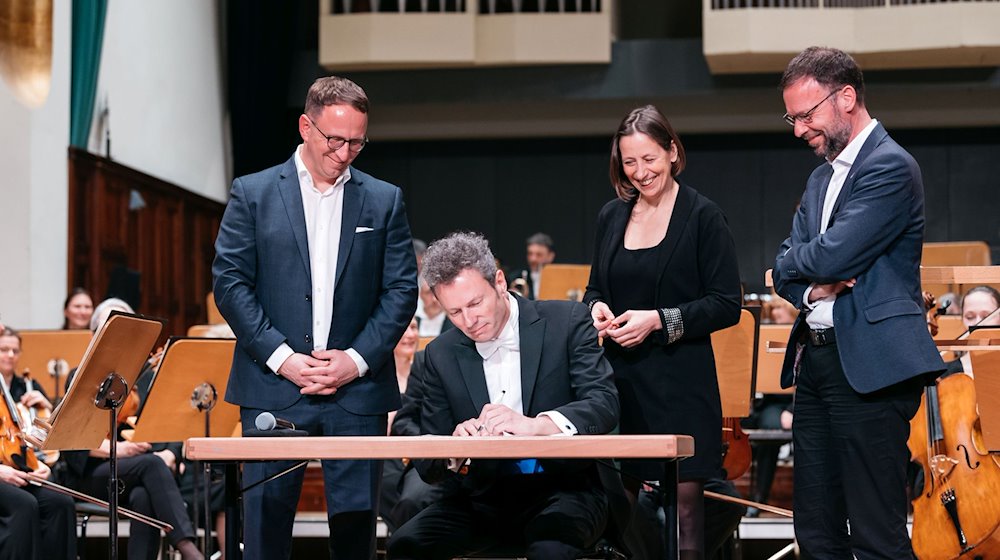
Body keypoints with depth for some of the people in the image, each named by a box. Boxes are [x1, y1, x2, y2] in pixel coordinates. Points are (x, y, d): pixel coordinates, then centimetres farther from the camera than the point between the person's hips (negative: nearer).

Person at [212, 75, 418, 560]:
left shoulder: (384, 201, 10)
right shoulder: (253, 194, 5)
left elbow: (401, 291, 6)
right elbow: (230, 283, -1)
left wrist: (357, 359, -6)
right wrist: (281, 357, -10)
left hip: (357, 390, 1)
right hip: (273, 389, -1)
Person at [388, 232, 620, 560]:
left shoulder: (565, 322, -1)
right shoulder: (441, 355, 7)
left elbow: (605, 404, -14)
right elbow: (428, 467, 5)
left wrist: (536, 425, -32)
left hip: (562, 490, -4)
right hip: (483, 500, 4)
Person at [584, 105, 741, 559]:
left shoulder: (703, 216, -4)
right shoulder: (611, 217, 11)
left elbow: (727, 306, -7)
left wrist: (659, 320, -17)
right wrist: (596, 308, -2)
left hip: (679, 382, -5)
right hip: (618, 379, 5)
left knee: (683, 505, -4)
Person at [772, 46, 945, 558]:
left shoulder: (890, 167, -11)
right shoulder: (821, 178, 19)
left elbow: (833, 255, -19)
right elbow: (785, 270, 16)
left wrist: (793, 263, 3)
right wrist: (811, 288, -7)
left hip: (869, 367, -9)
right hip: (815, 361, 9)